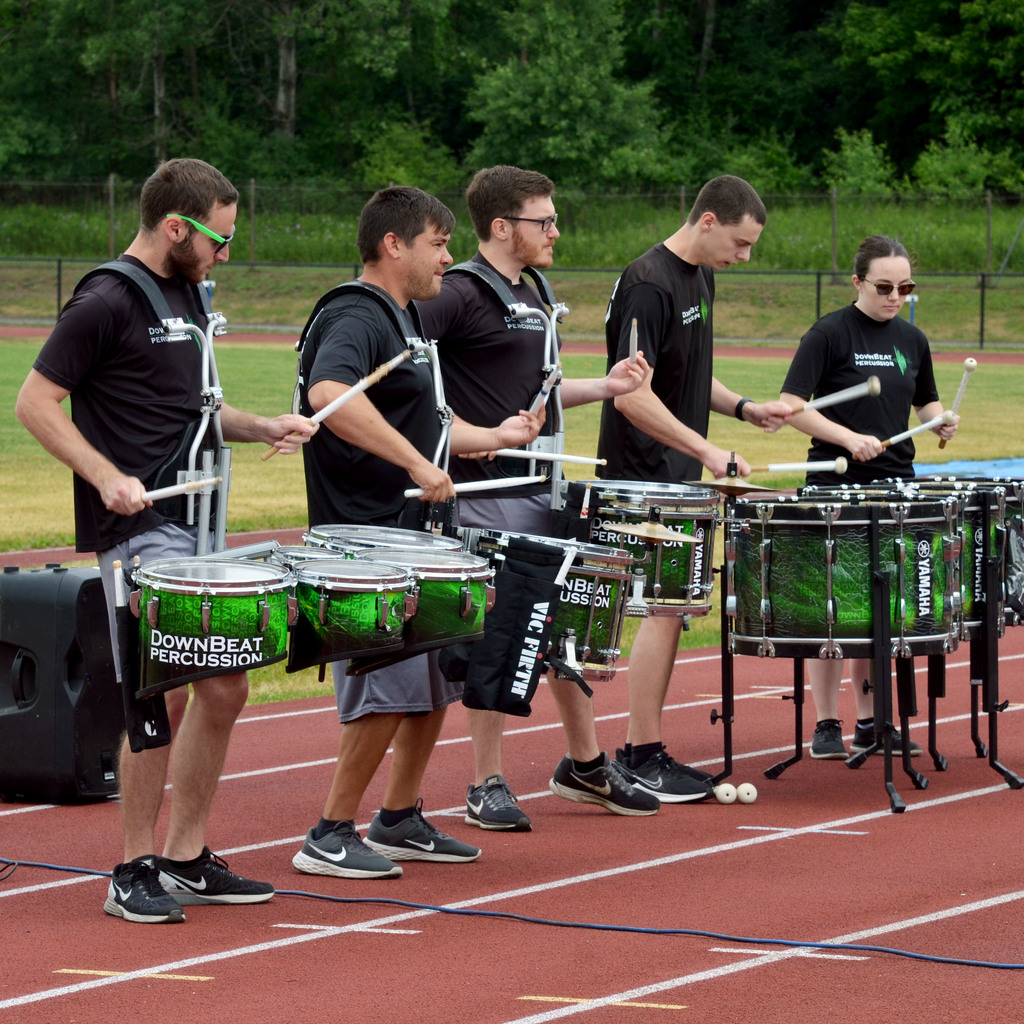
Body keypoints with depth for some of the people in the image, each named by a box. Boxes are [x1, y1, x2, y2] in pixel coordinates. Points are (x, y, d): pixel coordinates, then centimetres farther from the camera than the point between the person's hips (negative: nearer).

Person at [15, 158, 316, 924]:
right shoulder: (106, 303, -11)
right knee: (166, 693, -11)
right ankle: (134, 872, 0)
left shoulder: (187, 295, 15)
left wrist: (263, 428, 10)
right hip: (137, 527, -9)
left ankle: (188, 858, 19)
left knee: (225, 688, 9)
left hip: (197, 526, 9)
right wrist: (108, 477, -21)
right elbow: (36, 402, -11)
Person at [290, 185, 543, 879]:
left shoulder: (407, 321, 18)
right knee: (390, 689, -13)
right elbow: (329, 394, -35)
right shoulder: (354, 320, -15)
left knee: (438, 680, 15)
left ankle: (400, 821, 26)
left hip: (414, 535, 10)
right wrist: (417, 463, -35)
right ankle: (330, 839, -5)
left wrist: (494, 436, 21)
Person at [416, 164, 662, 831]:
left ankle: (586, 765, 26)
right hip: (487, 493, -9)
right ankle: (488, 786, 5)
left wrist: (605, 387, 10)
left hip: (542, 486, 9)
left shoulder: (533, 298, 16)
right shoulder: (458, 295, -12)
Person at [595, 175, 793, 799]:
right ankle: (642, 760, -2)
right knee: (667, 606, -8)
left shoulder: (701, 278, 12)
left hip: (678, 476, 9)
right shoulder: (649, 285, -18)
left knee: (671, 607, 11)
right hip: (644, 477, -9)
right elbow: (631, 393, -25)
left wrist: (743, 408, 8)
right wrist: (706, 449, -28)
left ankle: (643, 751, 17)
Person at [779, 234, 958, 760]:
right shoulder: (830, 333, -8)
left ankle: (870, 723, 17)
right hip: (835, 486, -5)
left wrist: (940, 420, 0)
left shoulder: (912, 340, 9)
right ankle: (826, 726, 5)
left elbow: (925, 401, 22)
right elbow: (791, 404, -12)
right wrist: (848, 437, -22)